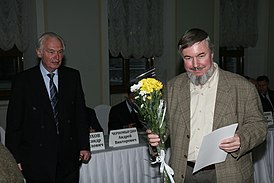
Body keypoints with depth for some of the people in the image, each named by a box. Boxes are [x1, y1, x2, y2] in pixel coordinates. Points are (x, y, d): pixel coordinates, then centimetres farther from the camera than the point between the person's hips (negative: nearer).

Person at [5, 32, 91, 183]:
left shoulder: (73, 76, 4)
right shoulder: (23, 80, -5)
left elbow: (80, 114, 7)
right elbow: (13, 123, -3)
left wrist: (84, 146, 5)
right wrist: (15, 159, -6)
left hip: (69, 158, 3)